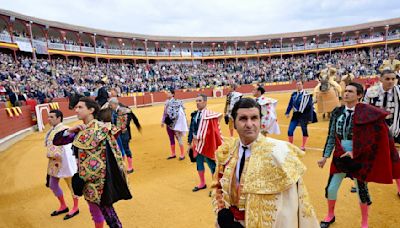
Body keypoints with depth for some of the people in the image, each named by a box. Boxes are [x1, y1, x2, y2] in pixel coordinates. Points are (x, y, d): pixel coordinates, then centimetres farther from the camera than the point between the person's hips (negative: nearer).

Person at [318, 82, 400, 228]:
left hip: (359, 158, -3)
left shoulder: (366, 113, -11)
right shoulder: (337, 112, -1)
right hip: (339, 157, 4)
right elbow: (331, 136, 3)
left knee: (361, 190, 11)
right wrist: (325, 156, 1)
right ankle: (330, 216, 35)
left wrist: (354, 153, -14)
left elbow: (371, 137, -10)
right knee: (331, 188, 9)